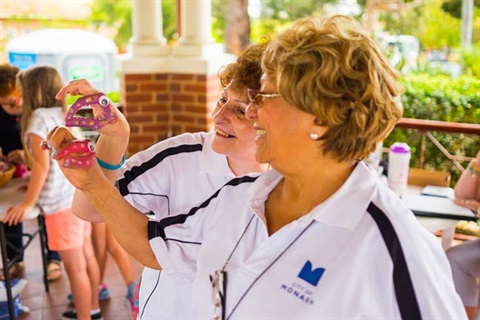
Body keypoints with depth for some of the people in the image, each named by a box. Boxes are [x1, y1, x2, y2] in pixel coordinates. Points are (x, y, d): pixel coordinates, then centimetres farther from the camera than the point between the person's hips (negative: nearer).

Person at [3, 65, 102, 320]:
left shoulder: (39, 118, -11)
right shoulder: (64, 114, 11)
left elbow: (42, 164, -16)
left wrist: (27, 203, -12)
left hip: (62, 203, -9)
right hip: (80, 195, 9)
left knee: (75, 268, 0)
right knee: (87, 256, 19)